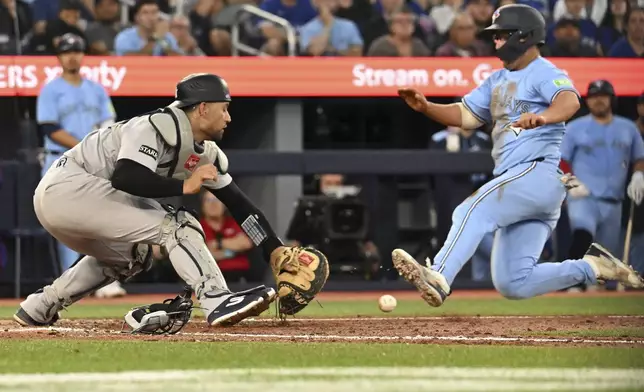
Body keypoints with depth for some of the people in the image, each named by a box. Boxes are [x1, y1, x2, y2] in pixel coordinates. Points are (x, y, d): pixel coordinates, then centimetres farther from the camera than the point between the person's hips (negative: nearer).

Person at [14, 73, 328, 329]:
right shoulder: (158, 126, -17)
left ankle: (39, 308, 31)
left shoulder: (206, 153, 11)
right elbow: (124, 178, -31)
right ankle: (217, 302, -26)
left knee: (129, 256, 31)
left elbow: (238, 203, 10)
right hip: (66, 187, -10)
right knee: (174, 225, -17)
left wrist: (275, 251, 3)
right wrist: (184, 186, -27)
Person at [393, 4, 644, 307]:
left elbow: (570, 101, -25)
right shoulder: (498, 81, 24)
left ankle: (438, 278, -45)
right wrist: (425, 107, 3)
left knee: (472, 210, -29)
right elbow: (466, 115, 21)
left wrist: (542, 117, -47)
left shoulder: (544, 73, -4)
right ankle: (593, 267, 10)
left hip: (537, 172, -9)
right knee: (513, 284, 2)